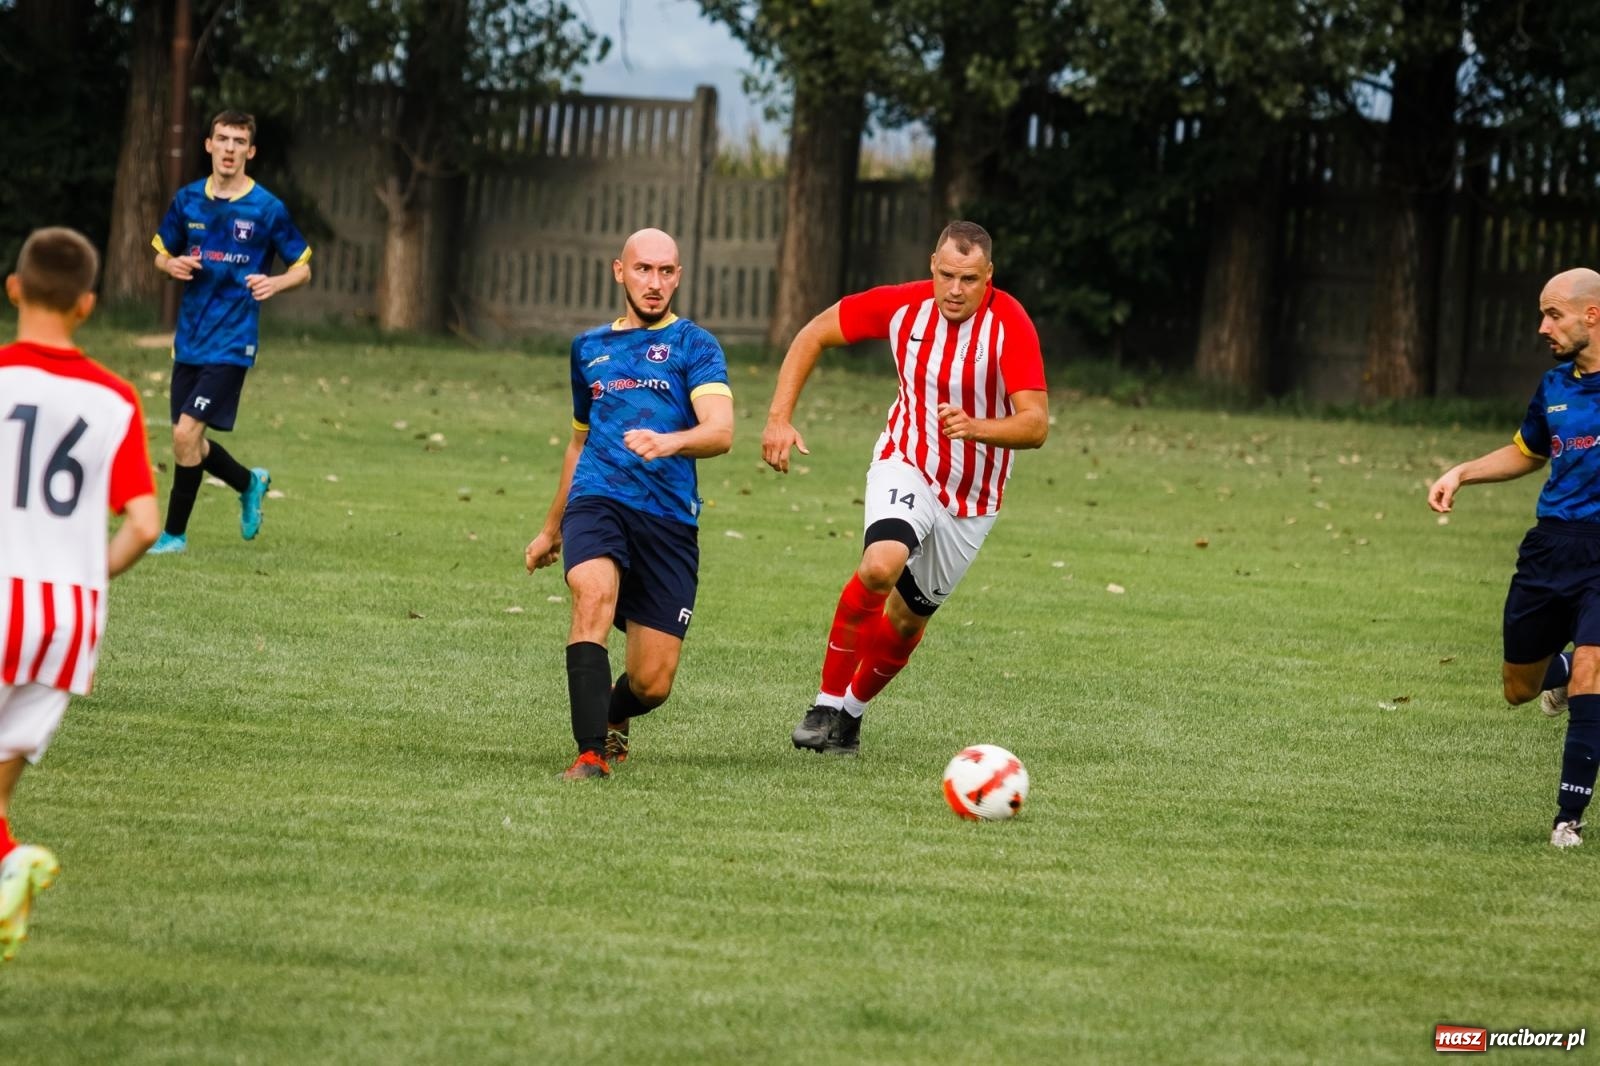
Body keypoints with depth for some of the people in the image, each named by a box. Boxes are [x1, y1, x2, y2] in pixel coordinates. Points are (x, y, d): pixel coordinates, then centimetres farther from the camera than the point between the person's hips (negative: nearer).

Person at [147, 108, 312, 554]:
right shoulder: (187, 200, 5)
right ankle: (250, 483, 38)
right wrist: (173, 265, -7)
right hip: (189, 340, 5)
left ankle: (175, 533, 1)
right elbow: (161, 254, 17)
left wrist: (274, 283, -19)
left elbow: (303, 267, 2)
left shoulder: (268, 209, -6)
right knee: (188, 443, 9)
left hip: (231, 343, -5)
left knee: (186, 434, -14)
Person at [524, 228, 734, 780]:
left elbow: (720, 432, -10)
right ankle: (591, 753, -33)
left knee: (651, 684, -4)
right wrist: (551, 529, 38)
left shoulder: (694, 345, 6)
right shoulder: (589, 348, 20)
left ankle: (611, 718, 34)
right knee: (594, 593, -32)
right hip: (597, 501, 2)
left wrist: (669, 442, -32)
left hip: (669, 520, -2)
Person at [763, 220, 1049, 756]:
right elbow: (814, 334, 0)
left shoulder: (1010, 324, -21)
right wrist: (779, 418, -8)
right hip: (905, 466, 0)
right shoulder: (901, 305, -14)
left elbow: (1035, 424, -25)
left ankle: (852, 710, 36)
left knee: (908, 619, 8)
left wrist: (977, 427, -44)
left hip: (973, 495, 0)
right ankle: (827, 703, -15)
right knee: (881, 565, -29)